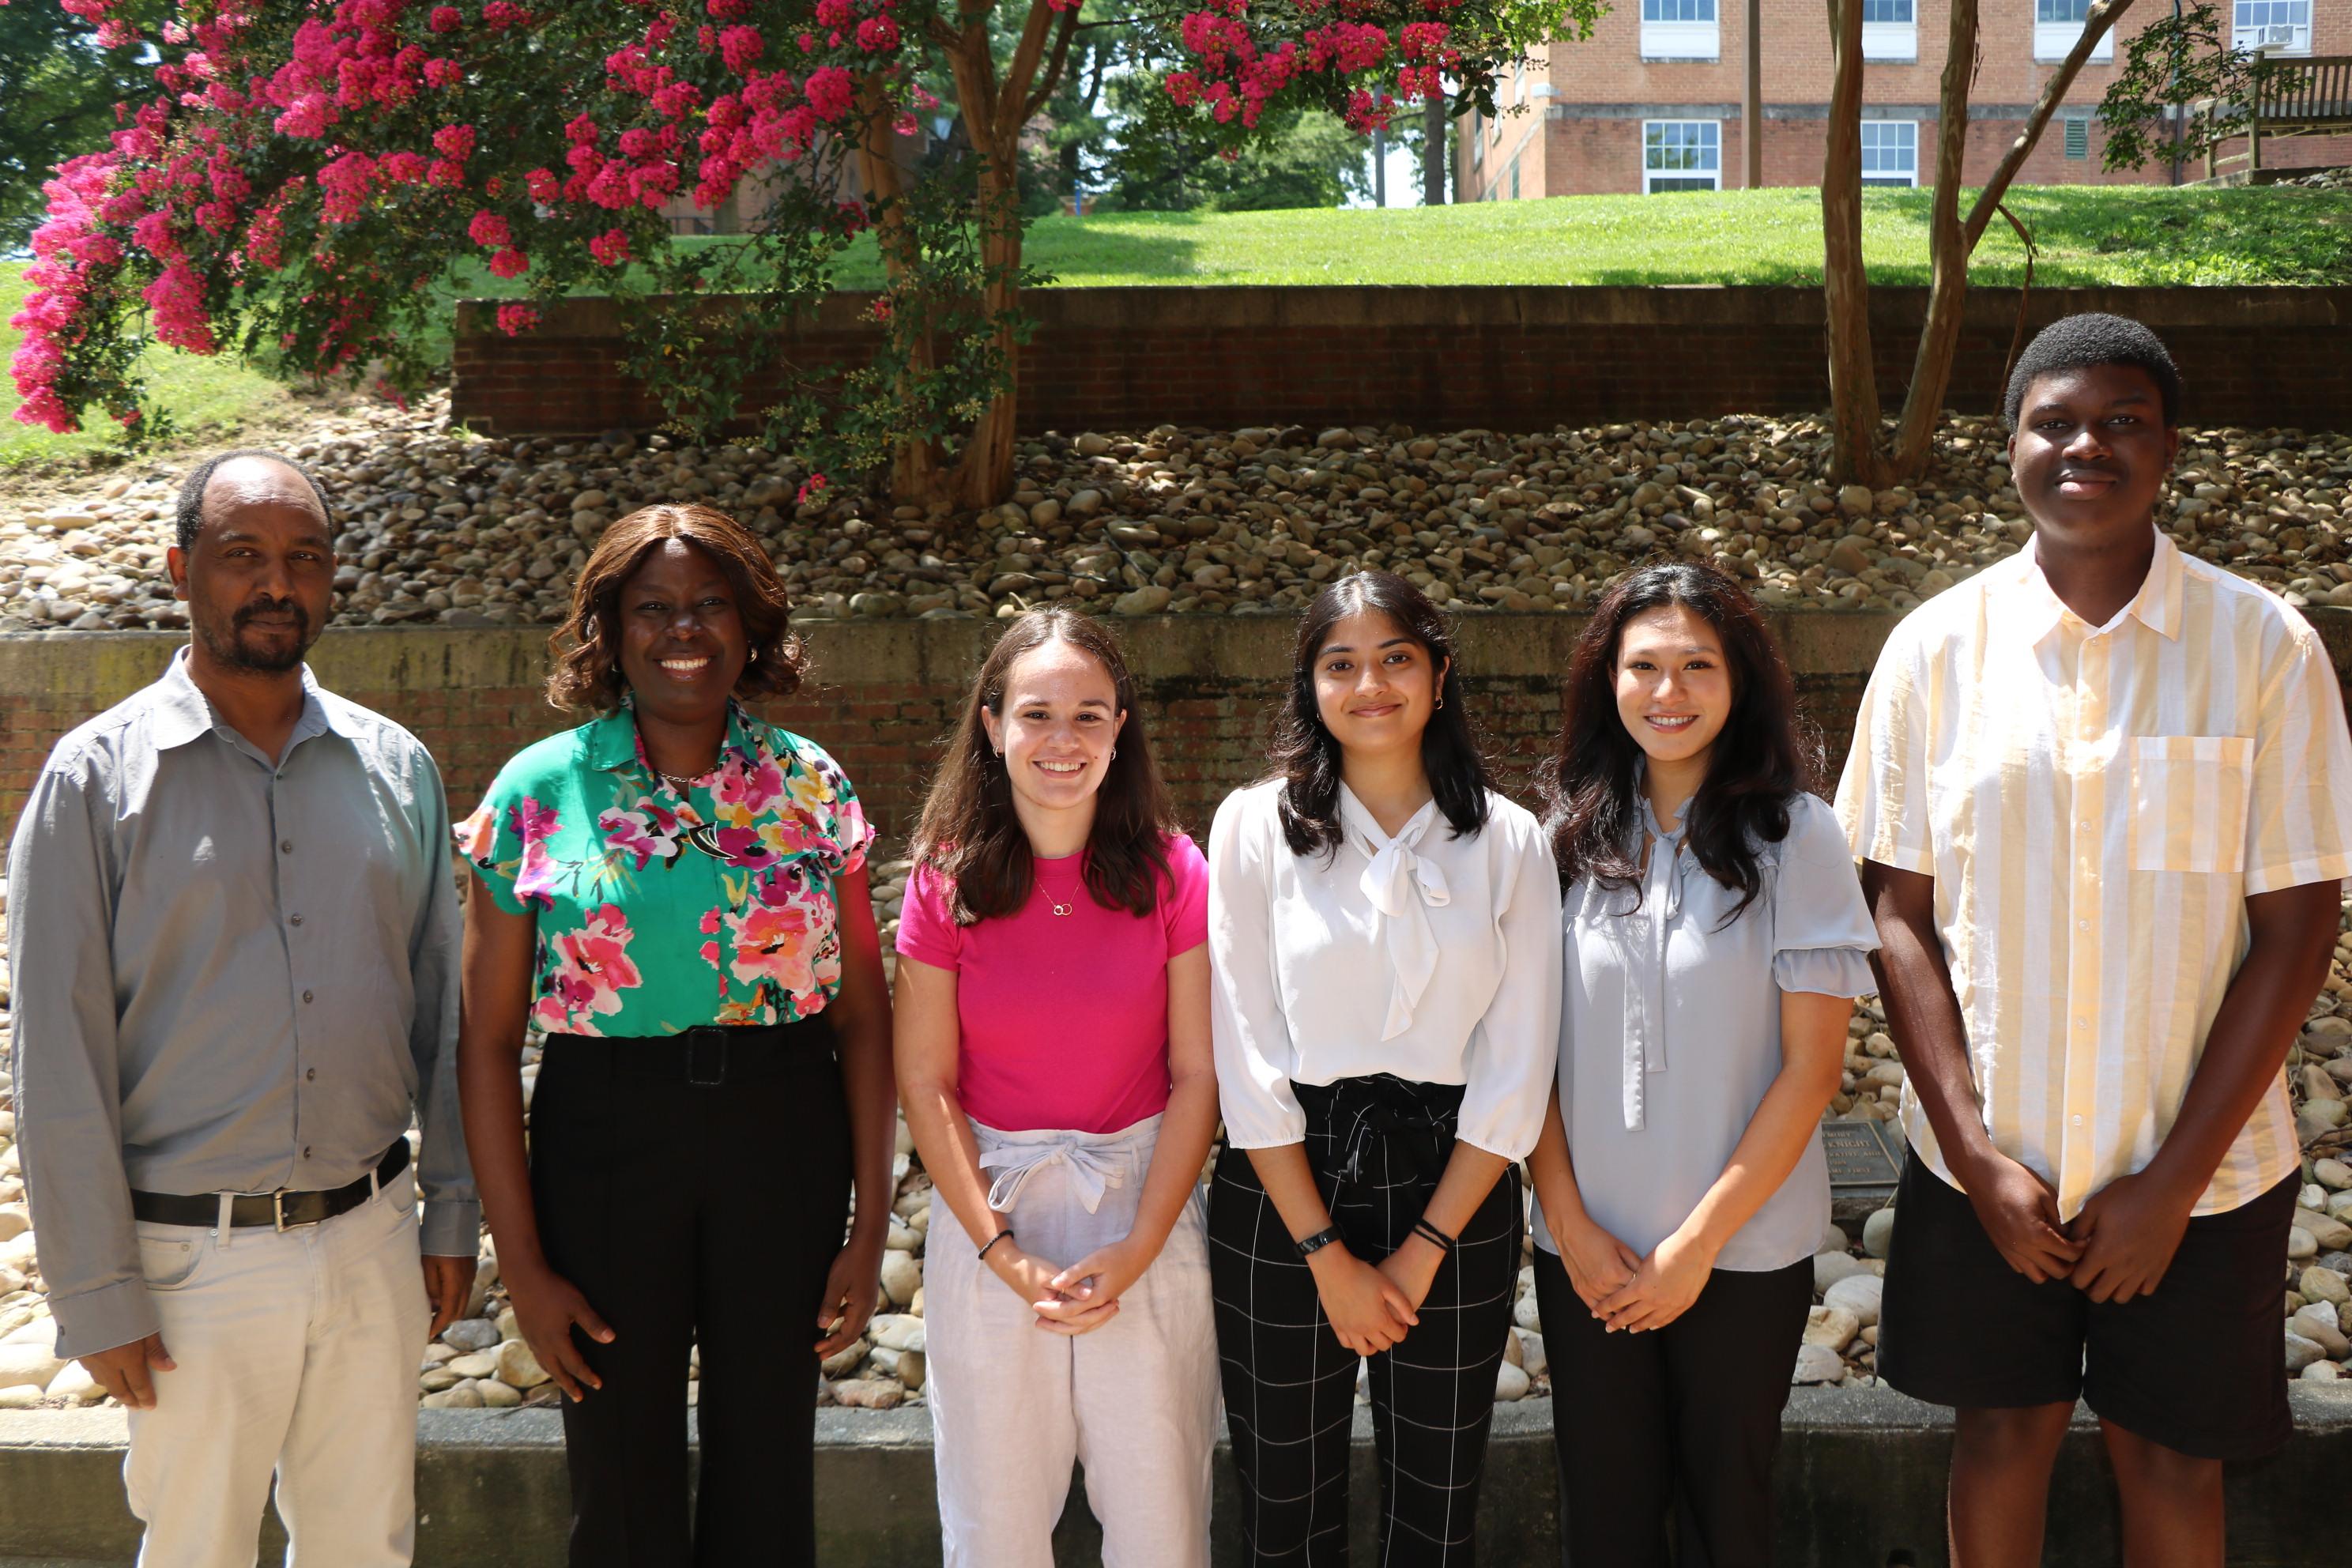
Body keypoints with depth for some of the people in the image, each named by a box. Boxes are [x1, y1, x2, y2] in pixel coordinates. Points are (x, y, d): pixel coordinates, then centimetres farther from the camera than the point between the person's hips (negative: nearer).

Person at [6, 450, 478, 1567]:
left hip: (373, 1242, 3)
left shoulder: (395, 766, 5)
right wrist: (97, 1295, -8)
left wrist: (453, 1212, 8)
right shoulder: (98, 777, -6)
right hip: (195, 1258, -3)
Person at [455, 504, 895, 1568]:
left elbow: (862, 1012, 2)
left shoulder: (808, 783, 1)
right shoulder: (539, 792, -4)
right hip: (603, 1144, -1)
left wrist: (870, 1226, -1)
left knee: (768, 1478, 12)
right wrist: (521, 1263, -5)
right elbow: (488, 1040, -2)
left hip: (783, 1139, 1)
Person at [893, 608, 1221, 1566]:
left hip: (1144, 1205, 0)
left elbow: (1196, 1073, -5)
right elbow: (925, 1082, -4)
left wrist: (1135, 1251, -12)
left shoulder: (1171, 873, -6)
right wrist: (1004, 1253, -11)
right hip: (990, 1203, 1)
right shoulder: (947, 879, -6)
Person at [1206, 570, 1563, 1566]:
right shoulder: (1255, 828, -3)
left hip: (1452, 1194, 1)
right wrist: (1328, 1254, -9)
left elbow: (1515, 1073, -2)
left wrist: (1423, 1252, -8)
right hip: (1281, 1196, 0)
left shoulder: (1509, 842, 0)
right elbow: (1247, 1058, -6)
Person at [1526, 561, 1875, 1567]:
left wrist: (1697, 1241, -11)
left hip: (1743, 1252, -2)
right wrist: (1571, 1224, -7)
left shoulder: (1794, 836, -7)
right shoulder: (1570, 835, 1)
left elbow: (1810, 1068, -9)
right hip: (1585, 1253, 2)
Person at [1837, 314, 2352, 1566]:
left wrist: (2174, 1182, -11)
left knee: (2170, 1456, 15)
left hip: (2199, 1171, -1)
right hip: (1988, 1163, 1)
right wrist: (1977, 1155, -9)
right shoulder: (1937, 647, -6)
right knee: (2003, 1430, 17)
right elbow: (1899, 912, -3)